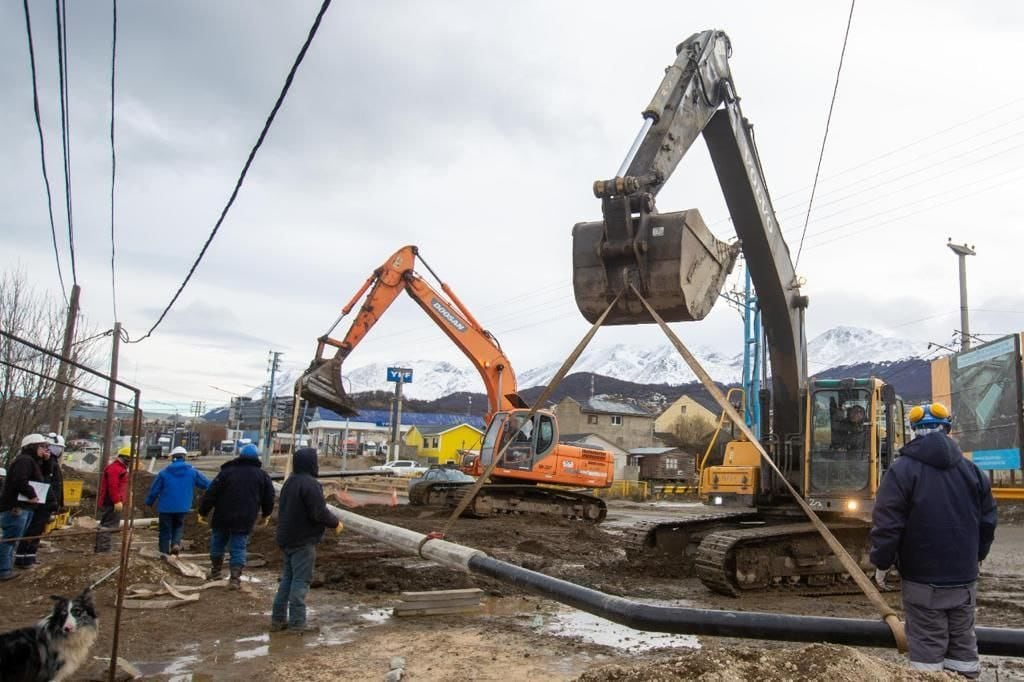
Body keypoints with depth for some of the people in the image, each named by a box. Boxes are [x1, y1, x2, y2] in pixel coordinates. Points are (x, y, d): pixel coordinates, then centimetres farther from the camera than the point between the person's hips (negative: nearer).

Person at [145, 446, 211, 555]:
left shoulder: (164, 472, -4)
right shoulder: (192, 471, -2)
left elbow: (154, 489, 1)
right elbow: (207, 484, 5)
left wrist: (149, 502, 17)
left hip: (166, 507, -1)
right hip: (182, 507, 1)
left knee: (165, 530, 10)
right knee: (179, 525, 22)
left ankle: (164, 551, 10)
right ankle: (176, 543, -1)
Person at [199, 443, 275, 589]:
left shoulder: (227, 471, -3)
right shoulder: (262, 475, 4)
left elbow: (211, 493, -5)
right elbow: (269, 497, 10)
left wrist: (203, 511, 3)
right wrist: (266, 514, 25)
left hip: (222, 517, 0)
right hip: (245, 520, 1)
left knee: (217, 543, 19)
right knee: (239, 548, 5)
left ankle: (216, 571, 31)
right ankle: (235, 577, -4)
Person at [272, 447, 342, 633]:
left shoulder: (289, 482, 12)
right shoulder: (309, 483, -19)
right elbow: (319, 513, -23)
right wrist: (336, 522, -6)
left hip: (286, 539, 9)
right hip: (303, 541, -9)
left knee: (287, 578, 16)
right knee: (301, 581, -3)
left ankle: (278, 619, 19)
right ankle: (296, 623, 0)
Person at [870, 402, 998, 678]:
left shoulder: (902, 470, -12)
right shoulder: (972, 470, 4)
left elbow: (887, 523, -16)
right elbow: (987, 520, 10)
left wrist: (881, 563, -3)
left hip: (923, 578, -5)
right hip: (964, 577, 5)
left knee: (927, 646, 0)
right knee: (963, 642, 17)